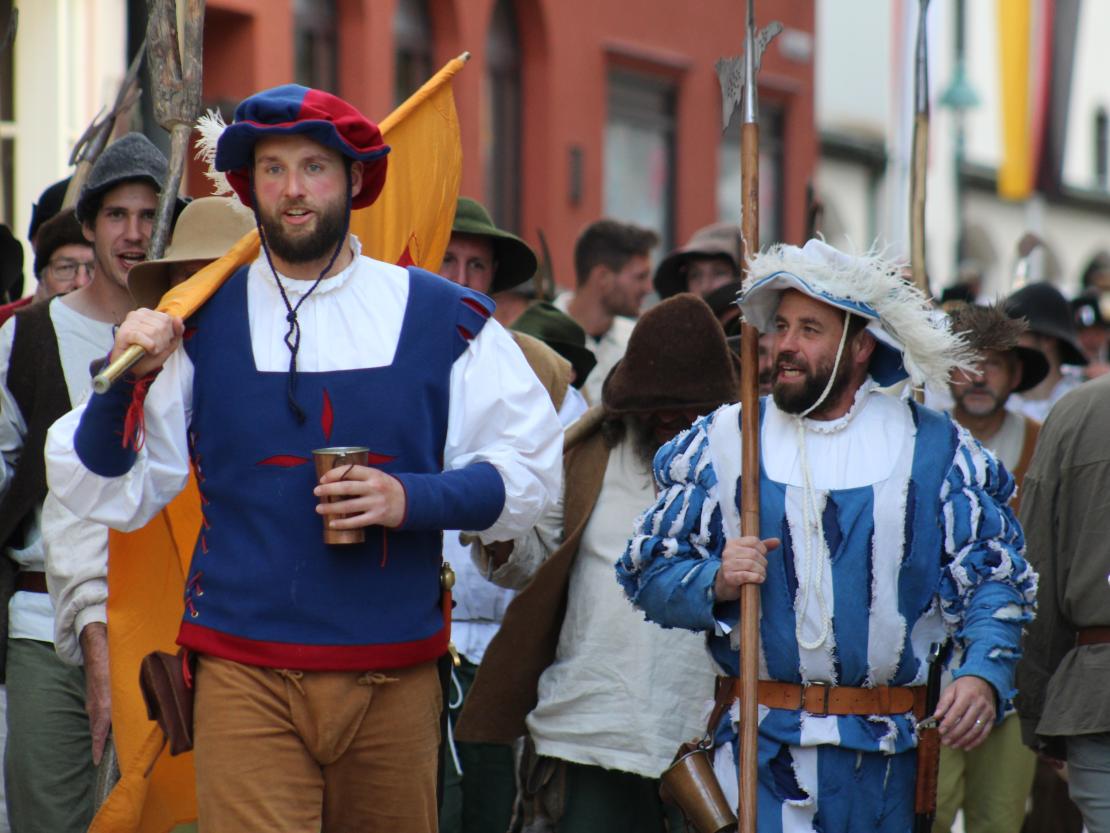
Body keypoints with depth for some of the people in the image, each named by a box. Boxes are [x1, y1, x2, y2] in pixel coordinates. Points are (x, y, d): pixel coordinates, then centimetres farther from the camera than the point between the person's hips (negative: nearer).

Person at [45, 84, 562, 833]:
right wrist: (125, 381, -11)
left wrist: (413, 499, -8)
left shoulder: (443, 318, 6)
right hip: (245, 678, -1)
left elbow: (531, 471, 8)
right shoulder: (199, 326, 6)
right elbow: (109, 493, 6)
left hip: (396, 679, 1)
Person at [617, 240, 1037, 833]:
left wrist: (984, 675, -15)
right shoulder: (721, 442, 8)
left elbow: (995, 579, 2)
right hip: (759, 752, 0)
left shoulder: (935, 447, 5)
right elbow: (648, 575, 7)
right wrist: (717, 583, -14)